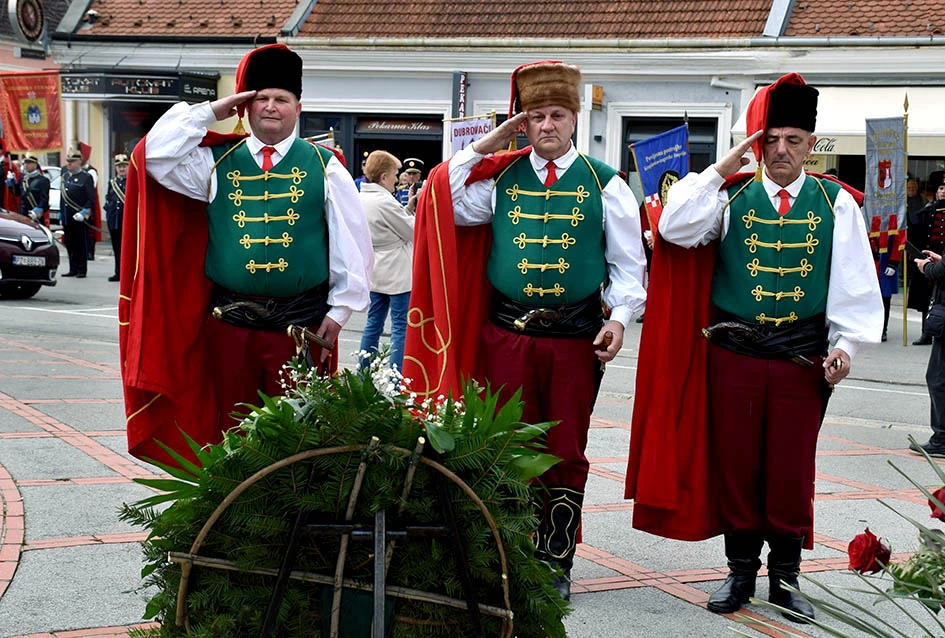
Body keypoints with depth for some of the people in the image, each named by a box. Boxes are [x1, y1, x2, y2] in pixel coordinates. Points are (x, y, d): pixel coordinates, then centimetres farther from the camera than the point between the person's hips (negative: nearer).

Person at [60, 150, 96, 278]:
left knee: (81, 245, -1)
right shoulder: (65, 175, 14)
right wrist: (61, 214, 17)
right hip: (67, 218, 7)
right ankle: (73, 269, 18)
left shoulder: (86, 177, -6)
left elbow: (92, 199, -9)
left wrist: (84, 212, -18)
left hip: (80, 219, -7)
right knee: (70, 245, 10)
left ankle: (82, 270, 5)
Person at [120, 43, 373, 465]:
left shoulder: (324, 167, 3)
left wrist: (339, 310, -1)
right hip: (229, 321, 2)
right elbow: (157, 157, 0)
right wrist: (209, 112, -1)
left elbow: (352, 241, 2)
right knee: (233, 429, 9)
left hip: (301, 322, -2)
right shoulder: (217, 162, 9)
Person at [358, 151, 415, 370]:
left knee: (373, 324, 15)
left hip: (374, 274, 9)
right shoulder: (385, 202, -20)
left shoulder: (362, 199, 7)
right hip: (397, 275, -9)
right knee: (401, 327, -3)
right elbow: (413, 232, -12)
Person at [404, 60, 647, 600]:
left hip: (576, 338, -1)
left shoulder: (605, 184, 4)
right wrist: (486, 146, 2)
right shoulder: (501, 178, 9)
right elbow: (444, 201, 3)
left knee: (566, 454, 6)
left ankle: (556, 562, 16)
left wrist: (619, 317, -9)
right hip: (506, 335, 1)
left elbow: (628, 262, 6)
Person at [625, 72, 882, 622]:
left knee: (792, 471, 6)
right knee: (736, 465, 7)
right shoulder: (732, 195, 3)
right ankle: (742, 571, 21)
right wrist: (722, 168, -11)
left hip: (803, 360, 0)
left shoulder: (836, 203, 3)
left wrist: (846, 342, -6)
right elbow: (676, 230, -12)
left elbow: (855, 281, 3)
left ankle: (785, 575, 19)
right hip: (733, 354, 0)